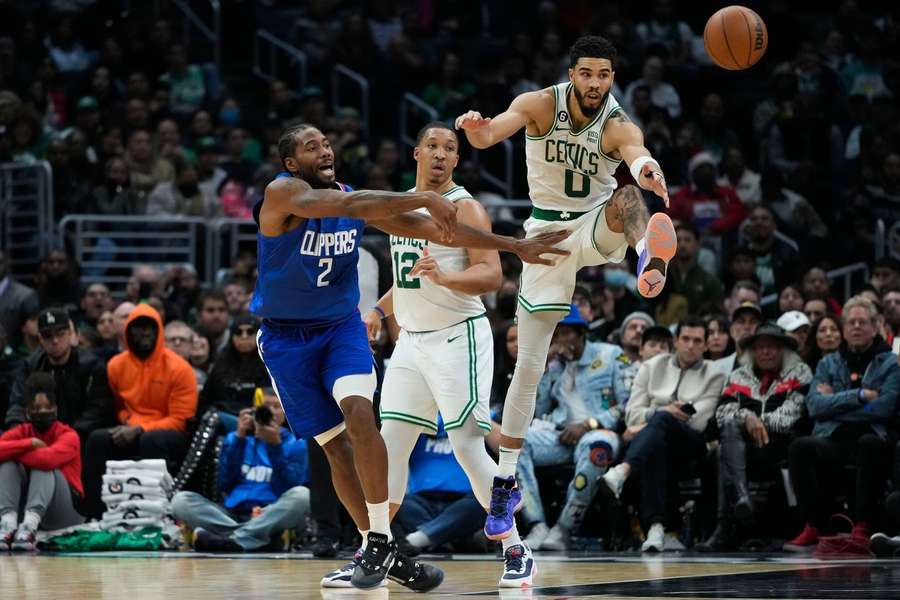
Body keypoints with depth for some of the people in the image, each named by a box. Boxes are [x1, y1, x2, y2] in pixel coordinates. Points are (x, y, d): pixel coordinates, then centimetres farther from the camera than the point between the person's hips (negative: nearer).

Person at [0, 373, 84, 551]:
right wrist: (29, 444, -24)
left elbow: (49, 458, -32)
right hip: (24, 509, 4)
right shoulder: (20, 432, 3)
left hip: (66, 512, -4)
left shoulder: (68, 435, -9)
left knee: (44, 465, -28)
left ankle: (29, 528, -51)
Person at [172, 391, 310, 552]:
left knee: (302, 495, -32)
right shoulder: (235, 438, 20)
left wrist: (275, 445, -9)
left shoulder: (295, 444, 14)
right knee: (181, 499, -21)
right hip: (232, 515, 2)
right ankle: (253, 538, -41)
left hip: (272, 518, -2)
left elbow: (289, 490, -2)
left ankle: (234, 540, -46)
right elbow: (224, 484, 4)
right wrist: (239, 438, -2)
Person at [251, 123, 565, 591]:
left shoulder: (359, 201, -1)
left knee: (359, 415, -22)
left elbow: (432, 230, 0)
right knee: (335, 444, -1)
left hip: (342, 326, 3)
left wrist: (514, 246, -3)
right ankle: (377, 547, 9)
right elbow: (346, 205, -36)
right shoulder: (282, 194, -18)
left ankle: (380, 542, -17)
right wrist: (425, 199, -42)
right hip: (286, 337, -3)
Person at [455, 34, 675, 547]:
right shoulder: (541, 105, -13)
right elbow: (490, 134, -30)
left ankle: (650, 259, -70)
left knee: (627, 198, -36)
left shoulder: (618, 127, -17)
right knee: (528, 368, 1)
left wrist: (646, 168, -66)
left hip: (596, 228, -1)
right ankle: (506, 482, 10)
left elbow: (637, 152, -41)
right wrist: (476, 129, -55)